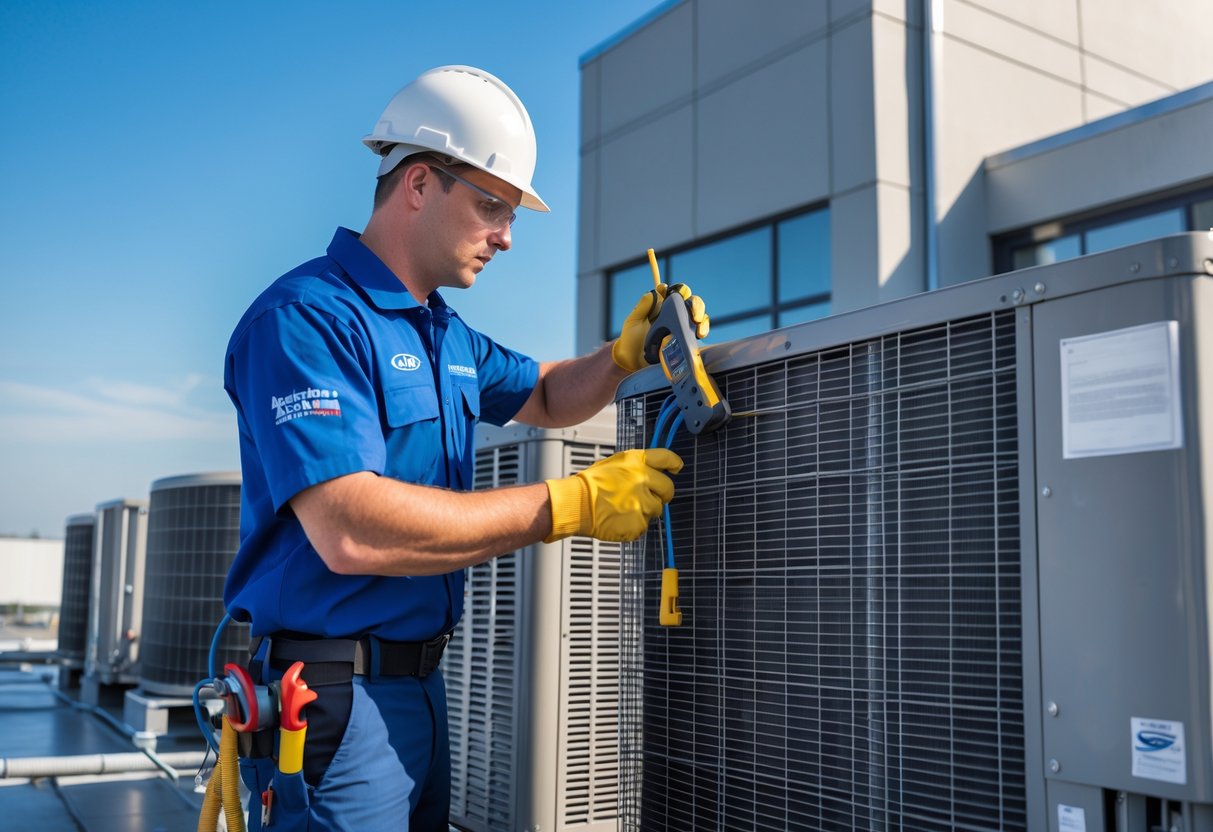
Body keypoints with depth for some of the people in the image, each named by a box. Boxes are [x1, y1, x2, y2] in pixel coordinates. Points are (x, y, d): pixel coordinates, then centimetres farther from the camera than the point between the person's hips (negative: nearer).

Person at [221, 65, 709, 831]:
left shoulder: (446, 333, 12)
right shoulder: (307, 316, -17)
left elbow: (545, 398, 29)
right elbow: (352, 531, -29)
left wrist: (625, 354, 6)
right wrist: (573, 505, -25)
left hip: (422, 682, 9)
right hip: (337, 695, -9)